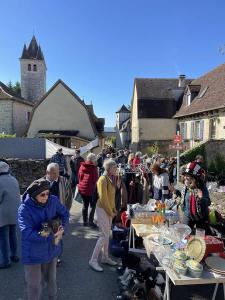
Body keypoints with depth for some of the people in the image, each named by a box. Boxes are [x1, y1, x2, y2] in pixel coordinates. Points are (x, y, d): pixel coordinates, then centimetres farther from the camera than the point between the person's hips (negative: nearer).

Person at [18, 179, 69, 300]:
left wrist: (62, 228, -14)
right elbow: (27, 233, -31)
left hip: (51, 249, 4)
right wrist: (52, 235, -28)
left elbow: (64, 213, 3)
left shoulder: (53, 200, -13)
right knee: (34, 284, 13)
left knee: (51, 278, 25)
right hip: (33, 253, -4)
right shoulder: (24, 209, -24)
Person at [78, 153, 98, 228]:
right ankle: (90, 221, 1)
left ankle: (85, 221, 23)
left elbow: (79, 176, 13)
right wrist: (95, 186, 2)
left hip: (82, 188, 7)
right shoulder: (93, 167, -14)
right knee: (93, 205, 5)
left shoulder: (82, 166, 4)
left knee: (85, 205, 16)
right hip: (90, 188, -6)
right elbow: (95, 179, -12)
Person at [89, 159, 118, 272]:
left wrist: (113, 210, 8)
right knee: (104, 235, -5)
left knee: (107, 234, 16)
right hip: (102, 209, -8)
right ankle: (93, 260, 8)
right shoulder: (103, 179, -19)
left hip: (109, 210, 8)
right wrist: (110, 212, -14)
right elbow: (103, 198, -21)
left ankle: (105, 257, 31)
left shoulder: (111, 178, 7)